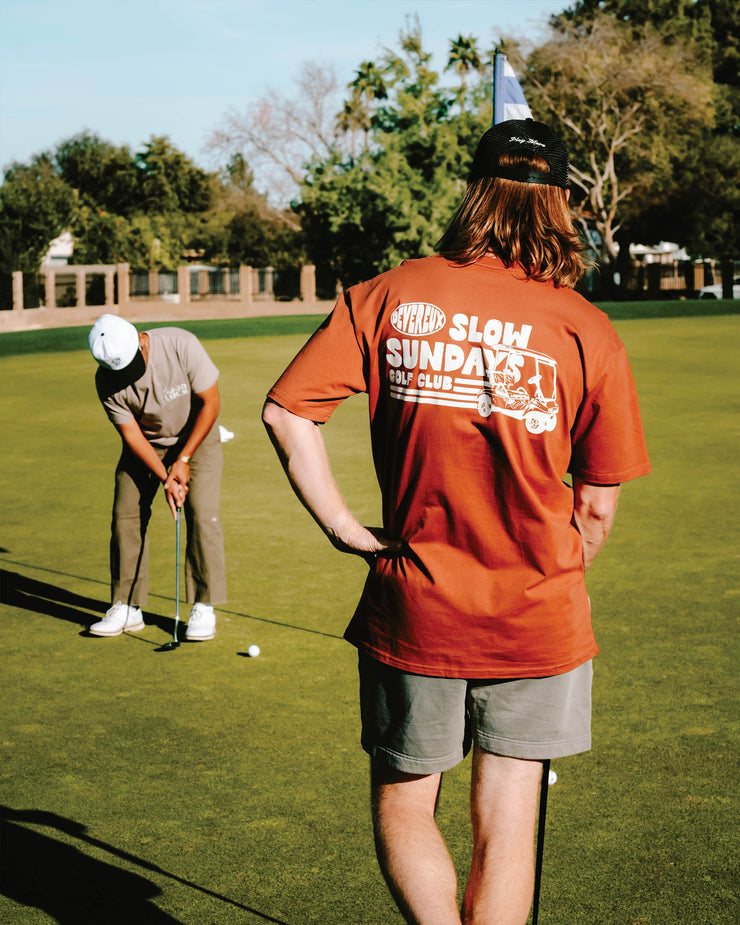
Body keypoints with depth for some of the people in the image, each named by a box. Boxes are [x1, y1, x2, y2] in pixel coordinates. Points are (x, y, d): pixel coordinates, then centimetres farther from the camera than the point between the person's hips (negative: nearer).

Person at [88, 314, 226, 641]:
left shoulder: (181, 345, -31)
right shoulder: (106, 381, -23)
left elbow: (211, 403, -21)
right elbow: (130, 433, -14)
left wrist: (183, 460, -20)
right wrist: (165, 479, -23)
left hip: (196, 434, -2)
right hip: (146, 443, 2)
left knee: (202, 513, -14)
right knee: (126, 513, -5)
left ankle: (204, 607, -6)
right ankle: (127, 608, 6)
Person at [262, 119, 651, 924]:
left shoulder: (386, 298, -4)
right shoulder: (587, 331, -7)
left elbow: (286, 411, -9)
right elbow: (596, 508, -3)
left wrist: (343, 526, -2)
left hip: (412, 614, 0)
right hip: (537, 618, 0)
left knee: (401, 808, 17)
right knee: (505, 828, 12)